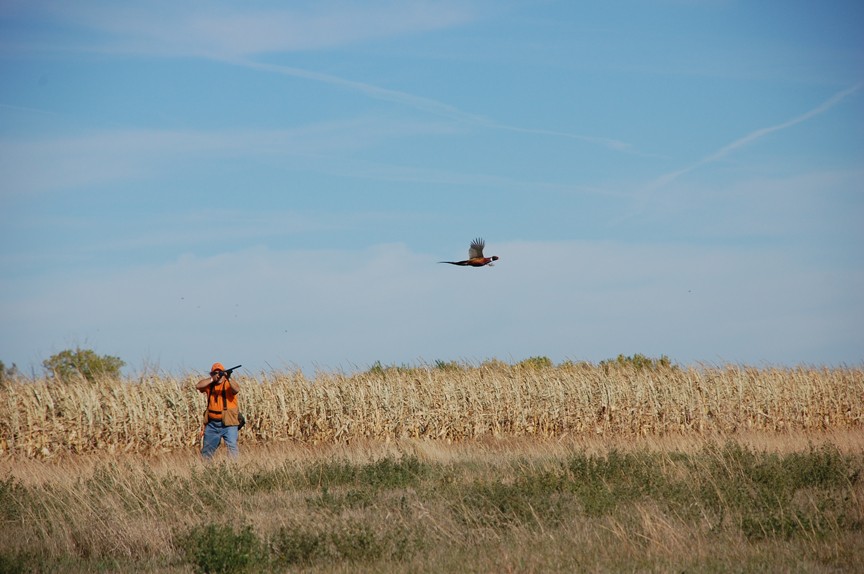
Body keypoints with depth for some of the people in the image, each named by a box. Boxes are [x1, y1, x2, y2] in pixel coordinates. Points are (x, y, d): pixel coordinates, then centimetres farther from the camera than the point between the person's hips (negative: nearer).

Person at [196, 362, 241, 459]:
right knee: (206, 450, 16)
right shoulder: (209, 385, 7)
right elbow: (198, 386, -10)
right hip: (212, 424, 5)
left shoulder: (228, 384, -5)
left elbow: (237, 389, -26)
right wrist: (212, 379, -18)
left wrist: (228, 378, -41)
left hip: (228, 423, -5)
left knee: (232, 447, -17)